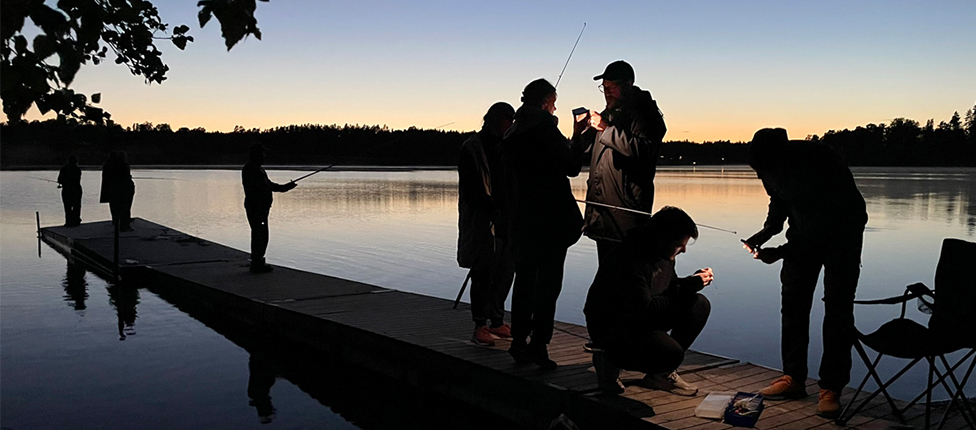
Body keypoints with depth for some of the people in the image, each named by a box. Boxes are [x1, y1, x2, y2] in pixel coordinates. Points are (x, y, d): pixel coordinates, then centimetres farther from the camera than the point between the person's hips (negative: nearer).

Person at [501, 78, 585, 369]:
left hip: (523, 218, 7)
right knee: (548, 281, -1)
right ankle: (538, 345, -1)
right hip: (550, 217, -7)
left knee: (525, 279, 13)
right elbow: (572, 167, -9)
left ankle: (519, 341, 17)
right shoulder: (544, 127, -11)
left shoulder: (513, 135, 11)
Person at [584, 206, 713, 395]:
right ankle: (610, 359, -3)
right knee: (671, 353, -29)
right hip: (611, 328, -10)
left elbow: (669, 286, 14)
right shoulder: (630, 261, -29)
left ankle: (662, 373, 4)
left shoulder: (664, 253, 0)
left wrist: (694, 280, -7)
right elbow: (645, 309, -31)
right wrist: (688, 287, -26)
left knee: (699, 305, -4)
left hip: (642, 317, 10)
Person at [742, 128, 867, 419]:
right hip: (805, 233, 6)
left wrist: (780, 252, -33)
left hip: (841, 233, -6)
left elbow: (825, 222, -31)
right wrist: (765, 234, -12)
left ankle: (831, 389, -4)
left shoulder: (818, 162, -33)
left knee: (837, 308, -9)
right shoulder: (772, 167, -12)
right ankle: (793, 378, 13)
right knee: (793, 302, 4)